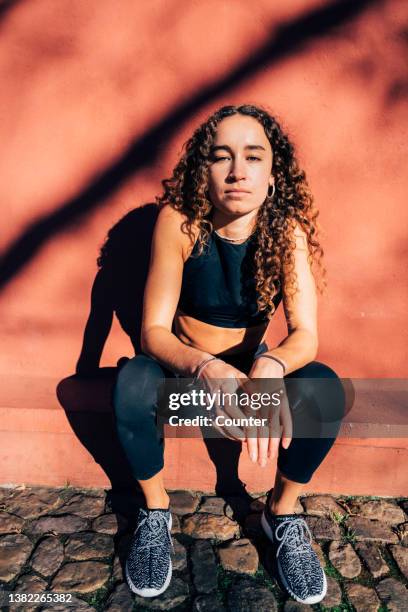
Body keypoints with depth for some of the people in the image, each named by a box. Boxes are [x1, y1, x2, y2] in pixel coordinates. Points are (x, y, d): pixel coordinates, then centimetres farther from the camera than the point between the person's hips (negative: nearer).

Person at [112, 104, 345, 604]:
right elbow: (153, 331, -24)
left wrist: (270, 367, -45)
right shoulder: (179, 221, -22)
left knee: (325, 390, -26)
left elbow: (305, 334, -22)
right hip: (183, 365, -1)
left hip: (255, 363, 1)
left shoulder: (287, 228, -17)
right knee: (132, 384, -32)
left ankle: (282, 511, 1)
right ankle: (155, 511, -3)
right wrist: (208, 370, -44)